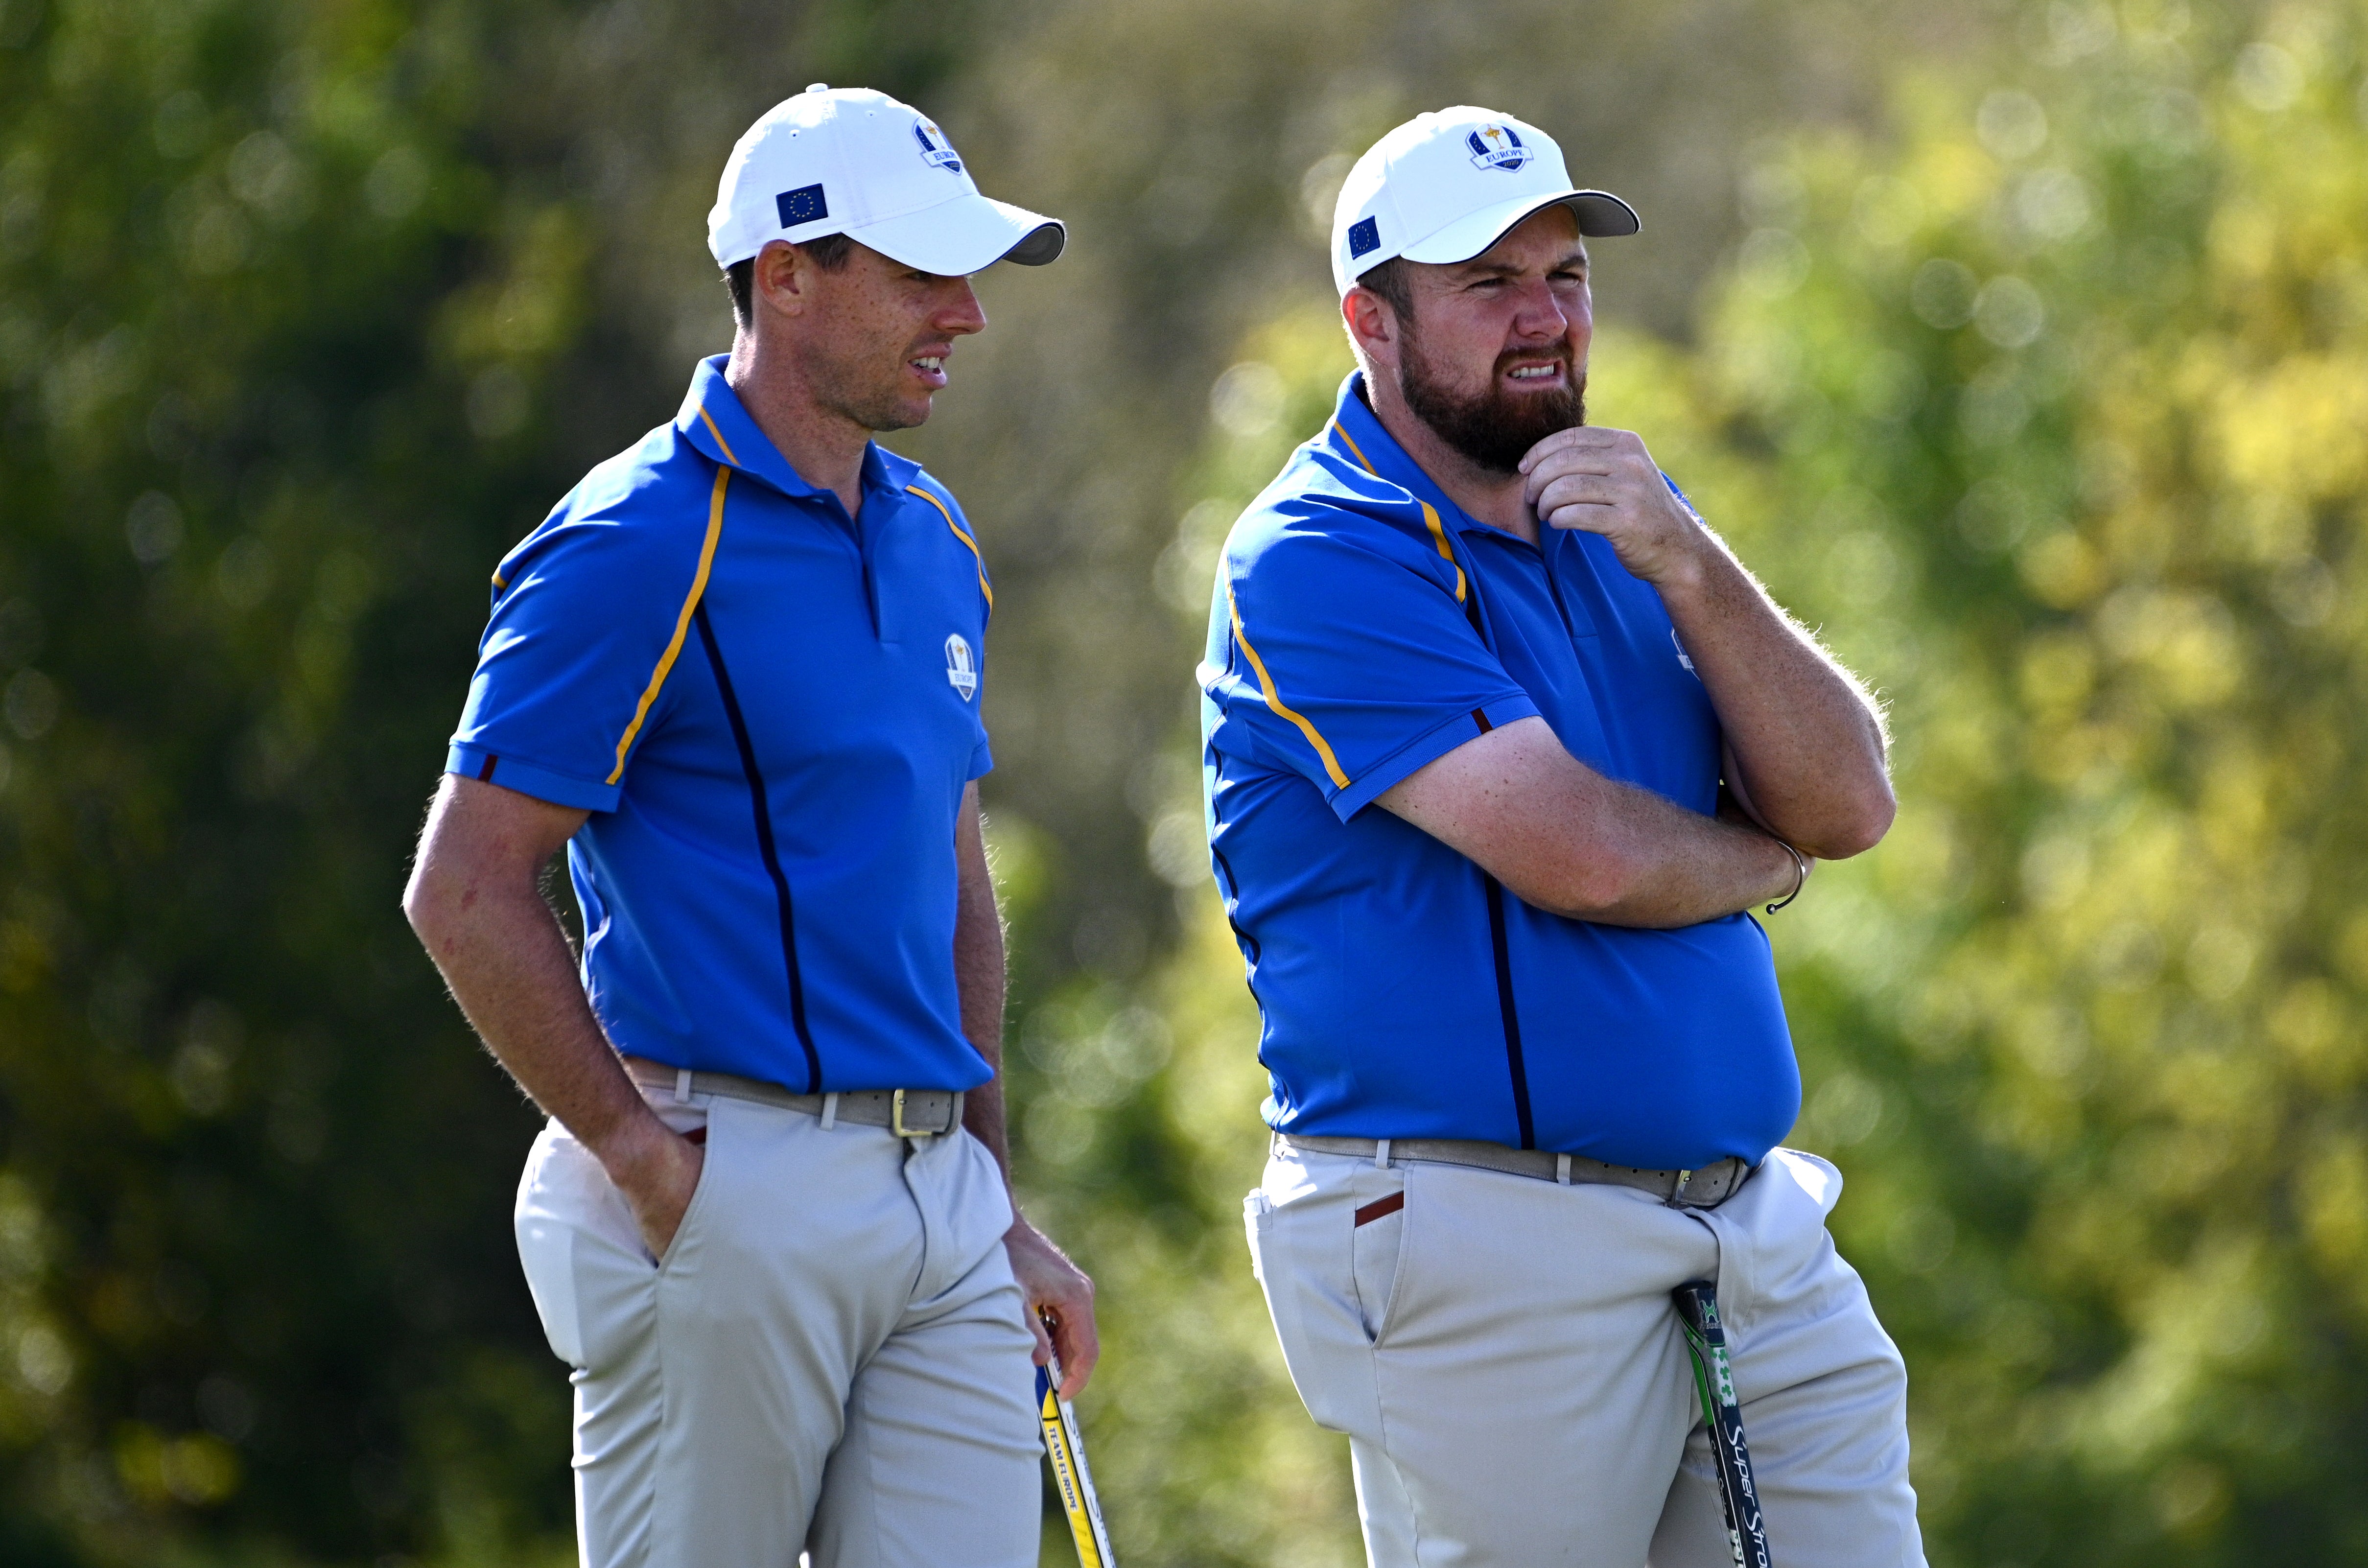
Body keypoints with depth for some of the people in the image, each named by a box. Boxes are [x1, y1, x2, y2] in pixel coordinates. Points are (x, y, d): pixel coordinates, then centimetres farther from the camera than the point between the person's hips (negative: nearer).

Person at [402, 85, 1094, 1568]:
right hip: (728, 1202, -7)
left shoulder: (934, 540, 15)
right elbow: (465, 890, -12)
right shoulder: (642, 548, -10)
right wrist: (645, 1159, -12)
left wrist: (1000, 1207, 18)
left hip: (939, 1206, 7)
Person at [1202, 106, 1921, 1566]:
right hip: (1485, 1264, -7)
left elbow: (1847, 802, 4)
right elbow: (1580, 855, -18)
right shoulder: (1314, 563, -9)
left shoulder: (1627, 519, 16)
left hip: (1759, 1234, 7)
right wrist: (1754, 861, 3)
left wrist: (1687, 568, -9)